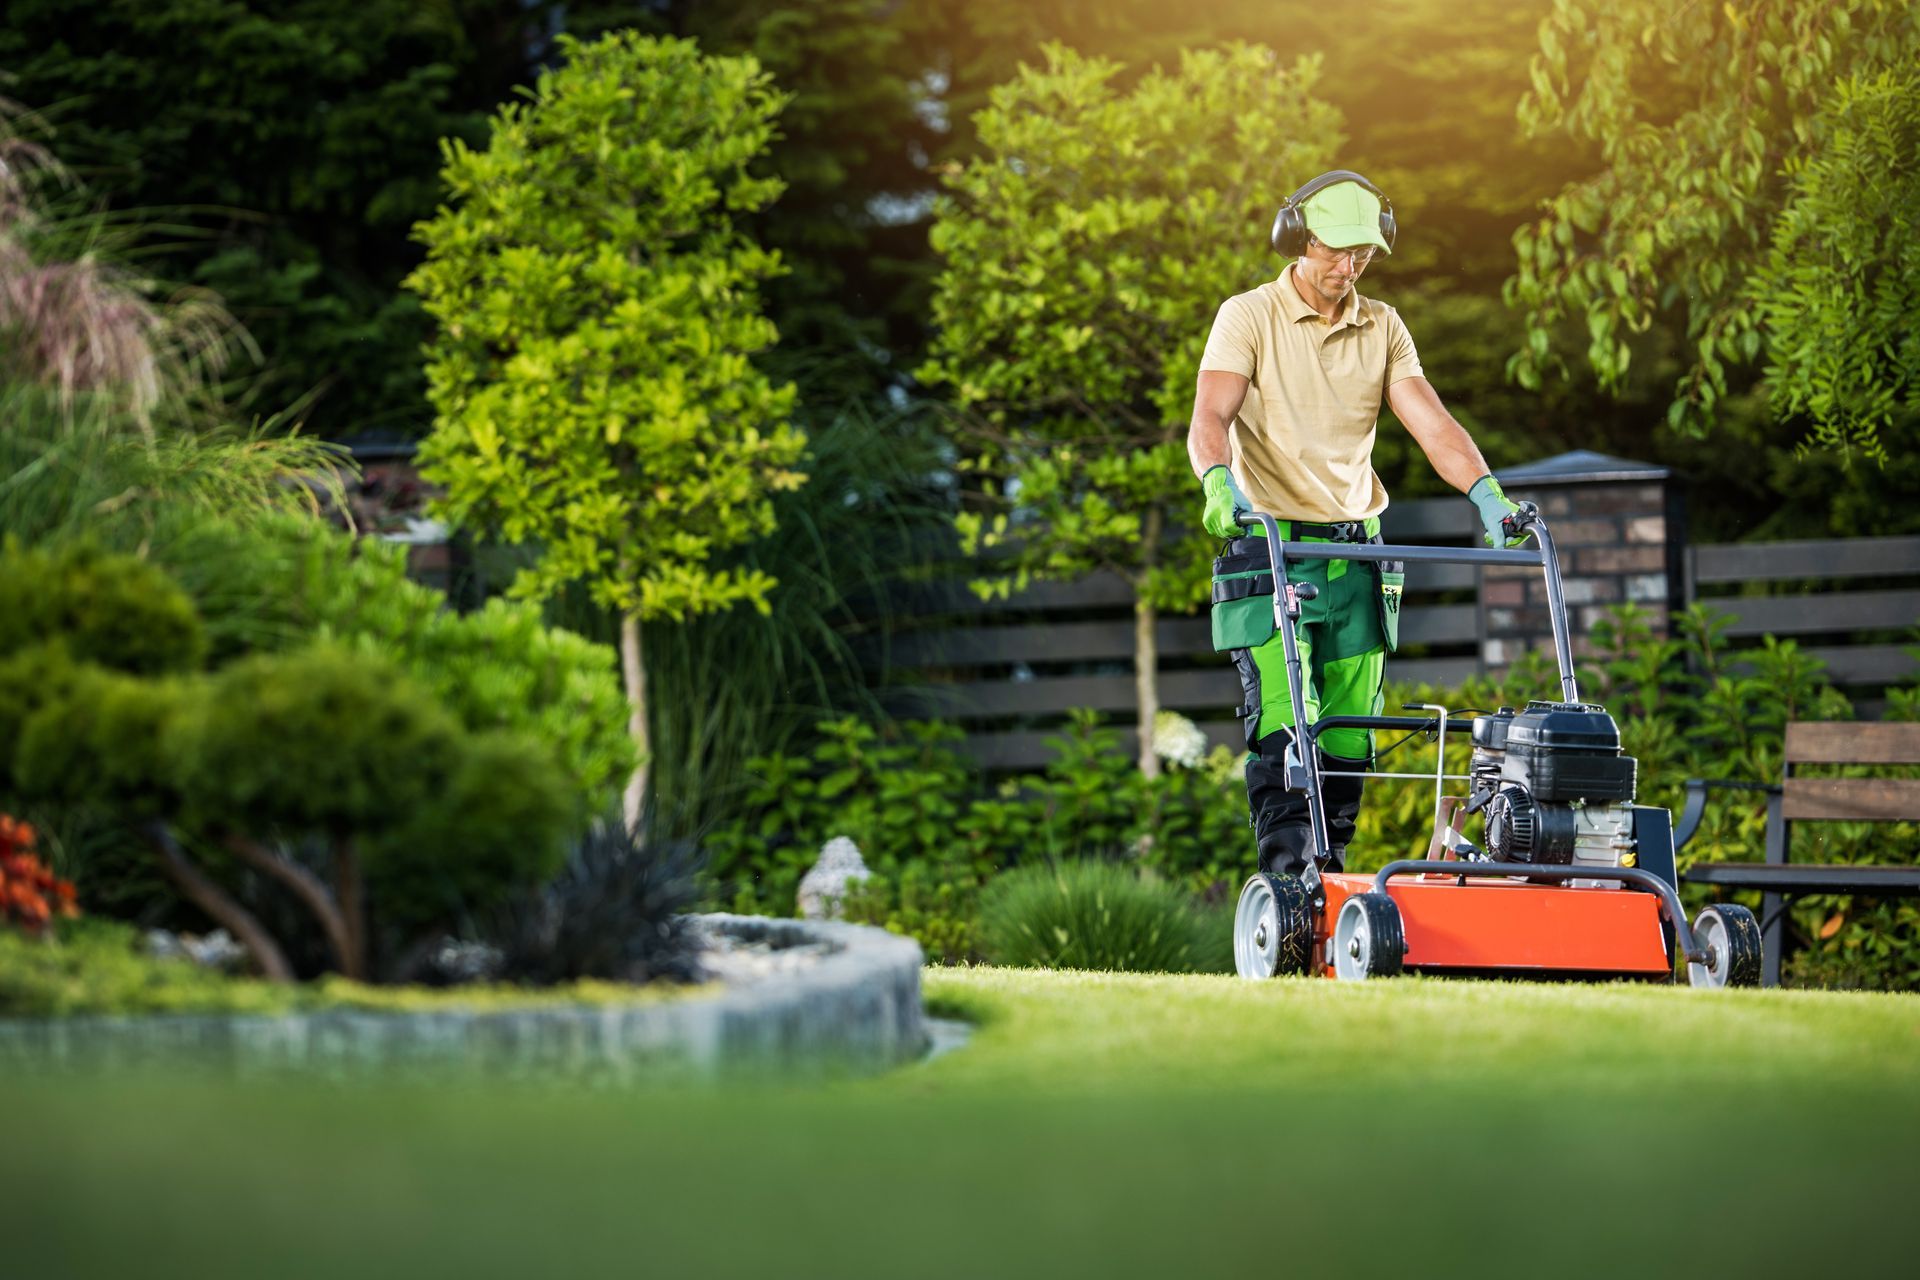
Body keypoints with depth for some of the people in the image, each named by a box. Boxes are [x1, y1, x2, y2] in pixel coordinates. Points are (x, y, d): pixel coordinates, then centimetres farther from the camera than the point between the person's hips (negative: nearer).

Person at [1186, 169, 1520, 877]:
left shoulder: (1382, 328, 11)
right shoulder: (1249, 316, -3)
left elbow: (1430, 421, 0)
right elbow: (1210, 417, -16)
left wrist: (1485, 492, -18)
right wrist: (1219, 481, -38)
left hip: (1355, 553, 4)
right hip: (1273, 548, -4)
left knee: (1349, 733, 4)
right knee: (1282, 720, -16)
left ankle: (1332, 875, 12)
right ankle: (1288, 875, -20)